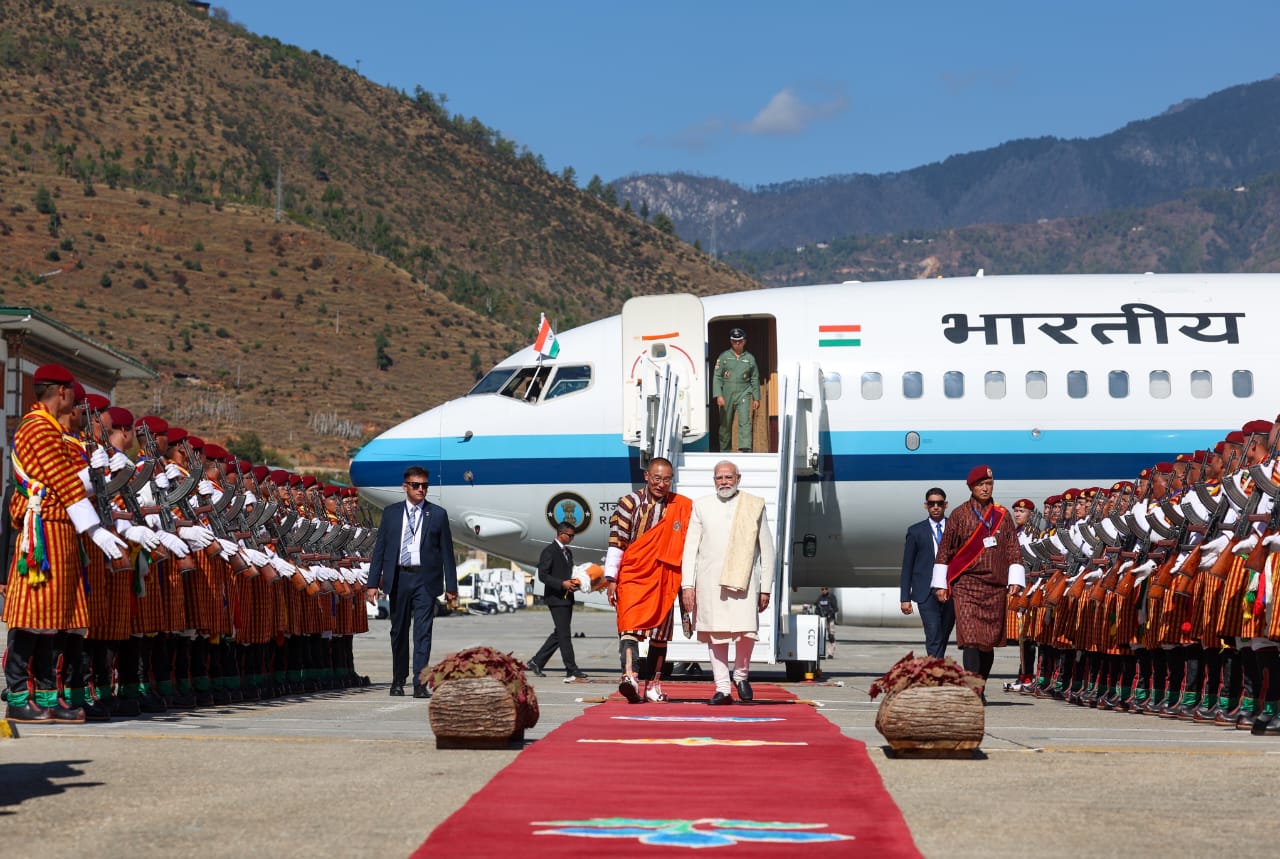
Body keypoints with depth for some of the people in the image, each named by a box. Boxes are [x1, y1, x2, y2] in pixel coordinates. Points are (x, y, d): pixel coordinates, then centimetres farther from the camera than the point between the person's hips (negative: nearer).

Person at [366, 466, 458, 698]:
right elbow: (380, 549, 7)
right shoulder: (391, 513, 8)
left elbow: (447, 552, 4)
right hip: (398, 578, 2)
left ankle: (420, 685, -9)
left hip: (425, 580, -2)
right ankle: (398, 681, 24)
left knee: (423, 633, -8)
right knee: (399, 631, 11)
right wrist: (373, 583, 0)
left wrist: (451, 586, 0)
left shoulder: (437, 514, 3)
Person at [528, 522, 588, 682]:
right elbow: (542, 575, -15)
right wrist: (562, 584, -23)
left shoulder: (568, 552, 17)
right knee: (565, 634, -9)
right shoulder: (549, 551, -10)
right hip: (556, 598, -9)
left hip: (567, 598, 9)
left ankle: (537, 662, 20)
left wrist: (573, 582, 5)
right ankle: (571, 670, -10)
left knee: (559, 634, 11)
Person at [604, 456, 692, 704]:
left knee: (660, 633, 8)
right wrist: (611, 579, -7)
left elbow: (688, 544, 12)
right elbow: (616, 542, -2)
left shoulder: (683, 507, 6)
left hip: (664, 580, 3)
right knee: (630, 625, -19)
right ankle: (629, 676, -34)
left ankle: (652, 685, 17)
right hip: (633, 576, -3)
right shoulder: (630, 503, 0)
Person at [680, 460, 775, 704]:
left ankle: (741, 675, 13)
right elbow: (690, 547, 9)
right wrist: (687, 585, 0)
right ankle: (722, 689, 5)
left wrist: (766, 588, 5)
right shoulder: (701, 506, 11)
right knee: (715, 634, 0)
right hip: (710, 581, 1)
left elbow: (767, 549, 10)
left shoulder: (755, 505, 9)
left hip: (744, 579, -1)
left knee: (746, 633, -13)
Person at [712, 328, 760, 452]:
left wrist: (756, 398, 10)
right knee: (725, 424, 6)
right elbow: (717, 377, 1)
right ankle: (725, 451, 17)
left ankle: (746, 449, -24)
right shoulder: (724, 356, 4)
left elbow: (755, 379, 14)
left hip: (743, 394, 0)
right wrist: (718, 395, -10)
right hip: (726, 394, 0)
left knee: (745, 421, -16)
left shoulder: (750, 358, 9)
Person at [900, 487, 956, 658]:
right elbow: (907, 566, 8)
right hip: (927, 593, -2)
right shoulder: (916, 531, 7)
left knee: (944, 637, 7)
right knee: (933, 637, -14)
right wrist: (905, 598, 3)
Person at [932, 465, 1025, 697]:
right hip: (966, 586, -3)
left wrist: (1015, 581, 1)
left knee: (990, 639, 5)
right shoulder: (959, 516, 4)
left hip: (996, 588, 3)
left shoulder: (1003, 516, 11)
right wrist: (941, 584, 3)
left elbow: (1013, 550, 10)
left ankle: (980, 688, 17)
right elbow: (944, 550, 6)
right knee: (971, 637, -15)